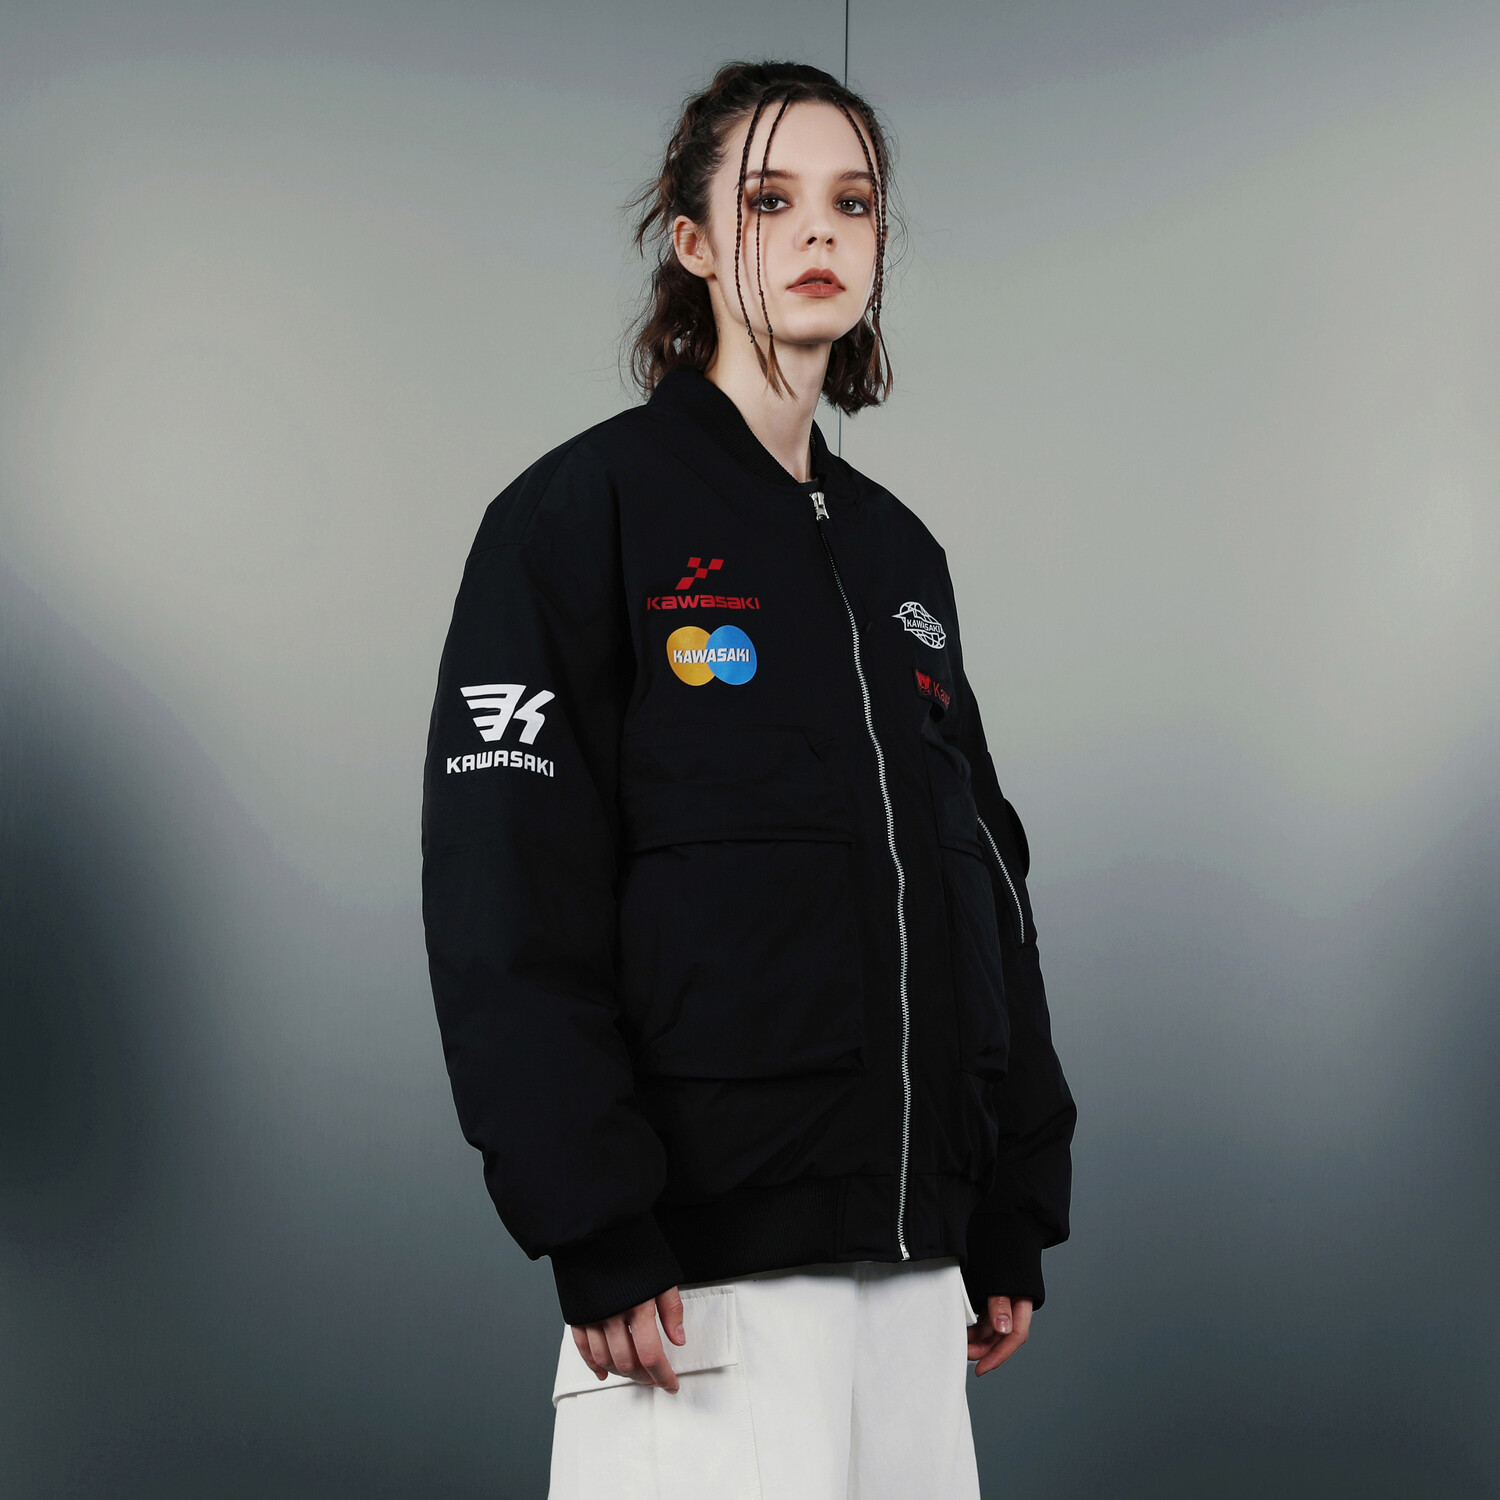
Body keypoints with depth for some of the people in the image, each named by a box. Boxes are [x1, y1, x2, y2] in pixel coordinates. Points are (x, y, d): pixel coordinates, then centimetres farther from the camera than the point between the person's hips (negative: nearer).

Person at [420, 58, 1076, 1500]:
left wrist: (1014, 1216, 12)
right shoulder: (582, 512, -4)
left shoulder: (898, 553, 15)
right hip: (703, 1259, -6)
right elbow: (506, 902, -11)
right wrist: (598, 1236, -17)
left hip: (913, 1264, 6)